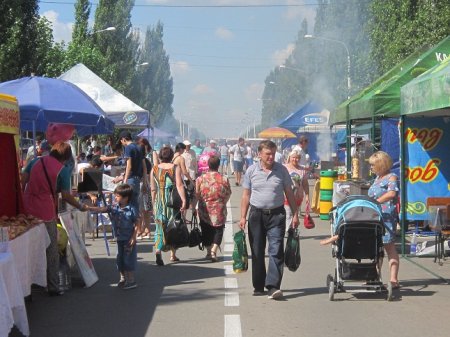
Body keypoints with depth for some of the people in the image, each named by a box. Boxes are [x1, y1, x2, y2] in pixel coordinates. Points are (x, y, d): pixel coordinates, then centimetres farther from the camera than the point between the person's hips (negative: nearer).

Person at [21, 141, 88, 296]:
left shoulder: (36, 161, 9)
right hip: (45, 212, -5)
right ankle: (52, 287, 9)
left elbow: (22, 182, 6)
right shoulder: (63, 170, -4)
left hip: (27, 209, 5)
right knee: (51, 250, 6)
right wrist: (80, 206, 8)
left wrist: (21, 201, 14)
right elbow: (66, 195, -6)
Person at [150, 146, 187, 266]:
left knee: (160, 228, 3)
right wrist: (184, 200, -18)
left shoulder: (154, 169, 3)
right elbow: (179, 185, -15)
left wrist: (154, 204, 15)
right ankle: (173, 254, 21)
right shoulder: (175, 168, -5)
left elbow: (153, 189, 7)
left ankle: (158, 250, -20)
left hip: (159, 201, 1)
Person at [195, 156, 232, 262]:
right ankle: (214, 250, -10)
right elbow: (228, 194, 0)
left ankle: (209, 251, 22)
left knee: (206, 231, 16)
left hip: (204, 210, 1)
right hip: (219, 211, -1)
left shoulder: (200, 179, -10)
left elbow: (197, 195, -2)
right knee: (218, 230, 8)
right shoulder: (224, 179, -10)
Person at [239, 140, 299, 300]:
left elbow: (289, 193, 8)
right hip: (256, 214, 1)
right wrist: (243, 216, 1)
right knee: (257, 252, 8)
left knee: (276, 251, -11)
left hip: (276, 214, -1)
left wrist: (295, 214, 4)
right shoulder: (252, 171, 2)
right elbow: (246, 195, 6)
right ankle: (258, 286, 18)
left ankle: (273, 286, -16)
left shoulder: (281, 170, 2)